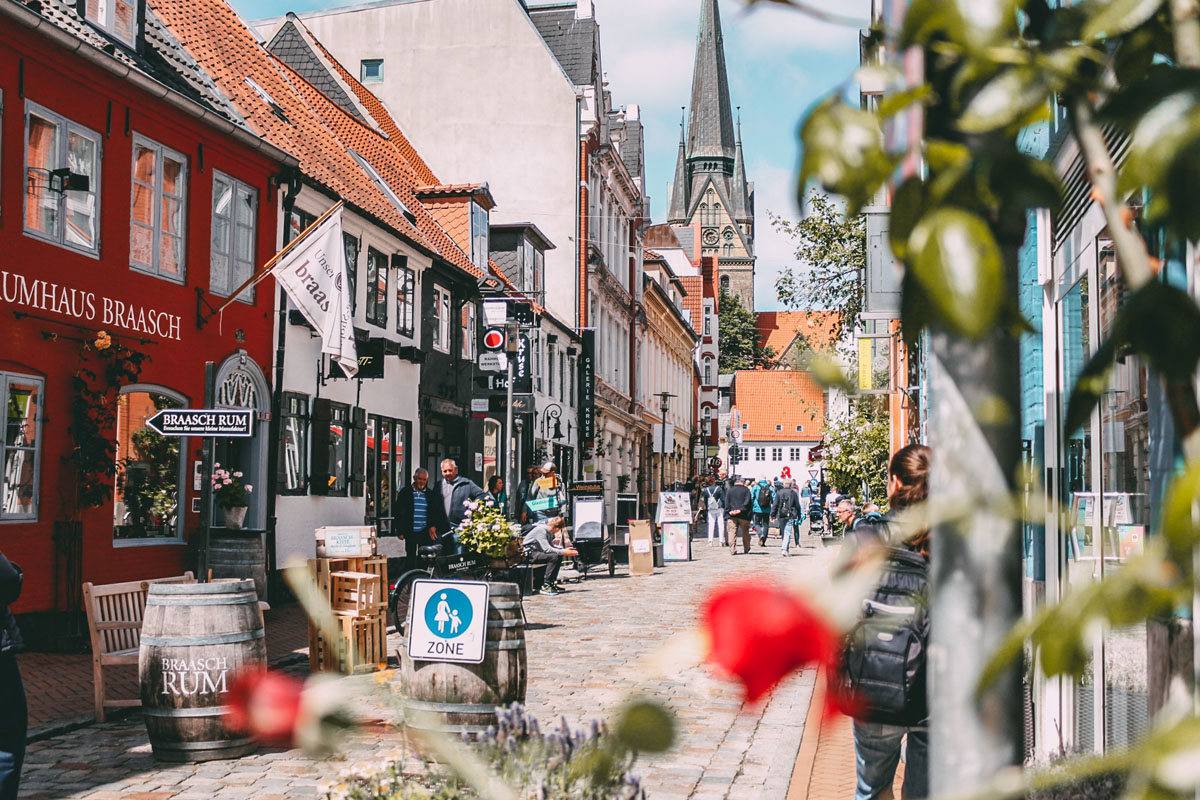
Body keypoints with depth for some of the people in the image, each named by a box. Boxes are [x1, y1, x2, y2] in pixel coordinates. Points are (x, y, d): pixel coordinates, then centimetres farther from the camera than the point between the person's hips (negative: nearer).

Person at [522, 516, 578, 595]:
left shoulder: (548, 531, 9)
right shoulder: (541, 530, -21)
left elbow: (551, 546, 16)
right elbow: (546, 549, -28)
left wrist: (565, 550, 2)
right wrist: (563, 552, -28)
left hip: (537, 551, 10)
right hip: (530, 553, -10)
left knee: (559, 556, 3)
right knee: (554, 556, -25)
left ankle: (552, 583, 6)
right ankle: (545, 587, -24)